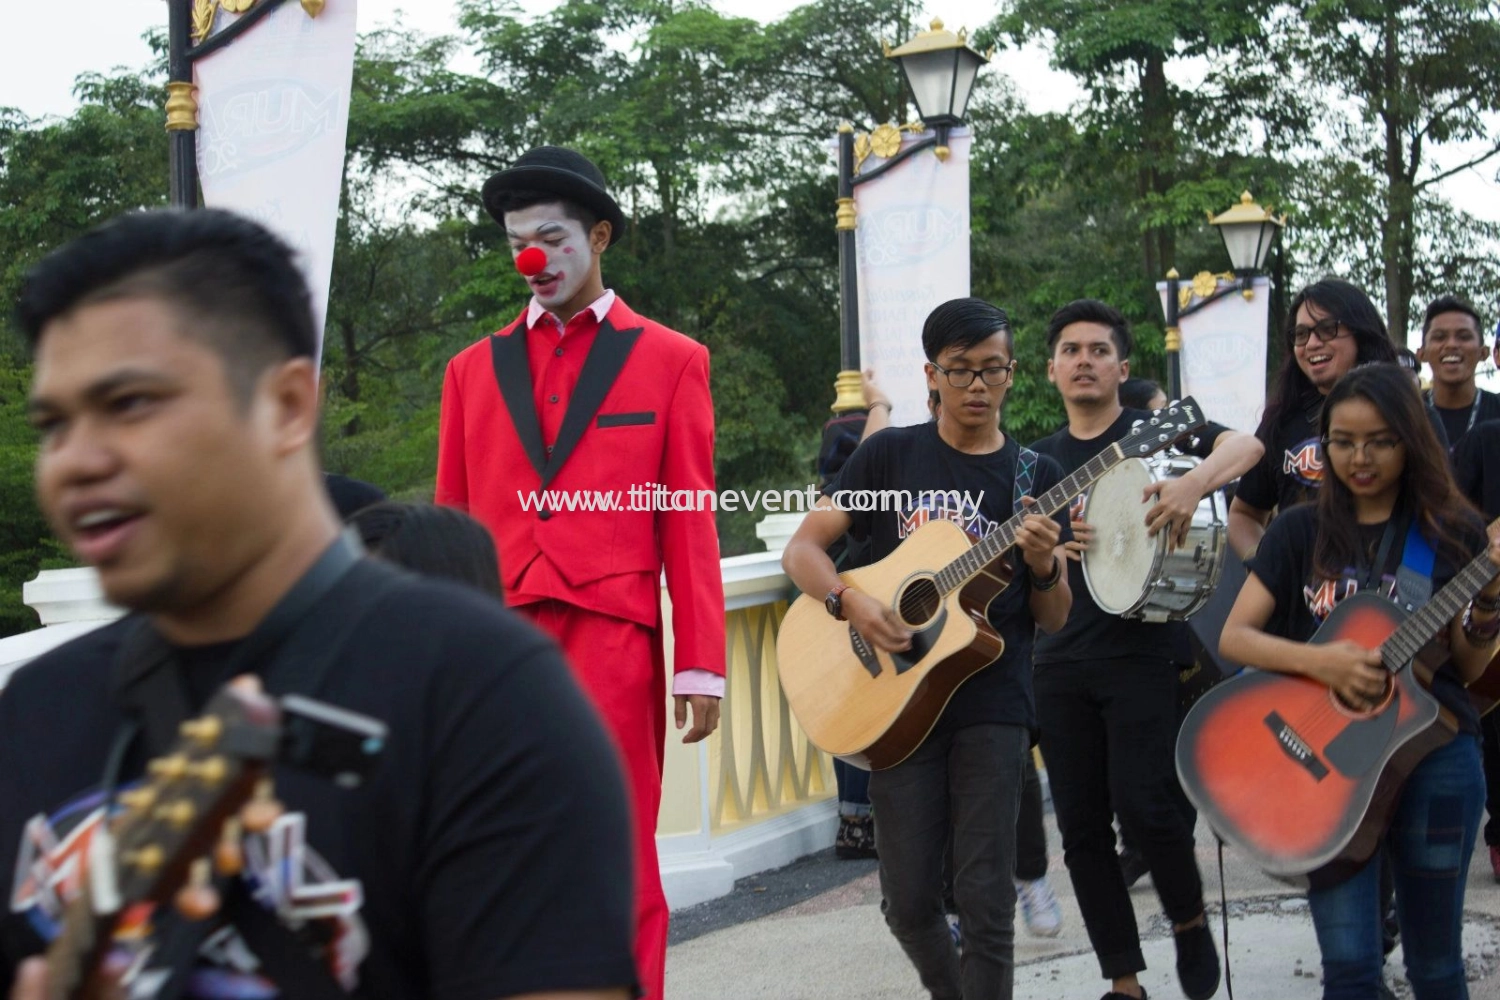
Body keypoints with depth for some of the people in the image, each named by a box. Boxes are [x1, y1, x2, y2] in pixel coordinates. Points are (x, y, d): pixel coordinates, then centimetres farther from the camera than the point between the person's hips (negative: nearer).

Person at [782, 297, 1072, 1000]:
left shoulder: (1034, 477, 6)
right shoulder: (891, 454, 4)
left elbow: (1053, 618, 7)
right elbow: (802, 549, 2)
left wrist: (1044, 566, -14)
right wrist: (851, 603, -17)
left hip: (992, 704, 0)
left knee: (985, 901, -7)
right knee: (909, 901, 3)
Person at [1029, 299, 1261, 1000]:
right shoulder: (1039, 459, 16)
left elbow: (1245, 445, -15)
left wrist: (1195, 483, -35)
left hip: (1141, 653, -5)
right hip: (1060, 663, 5)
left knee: (1144, 805, -15)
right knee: (1082, 829, 4)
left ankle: (1189, 922, 13)